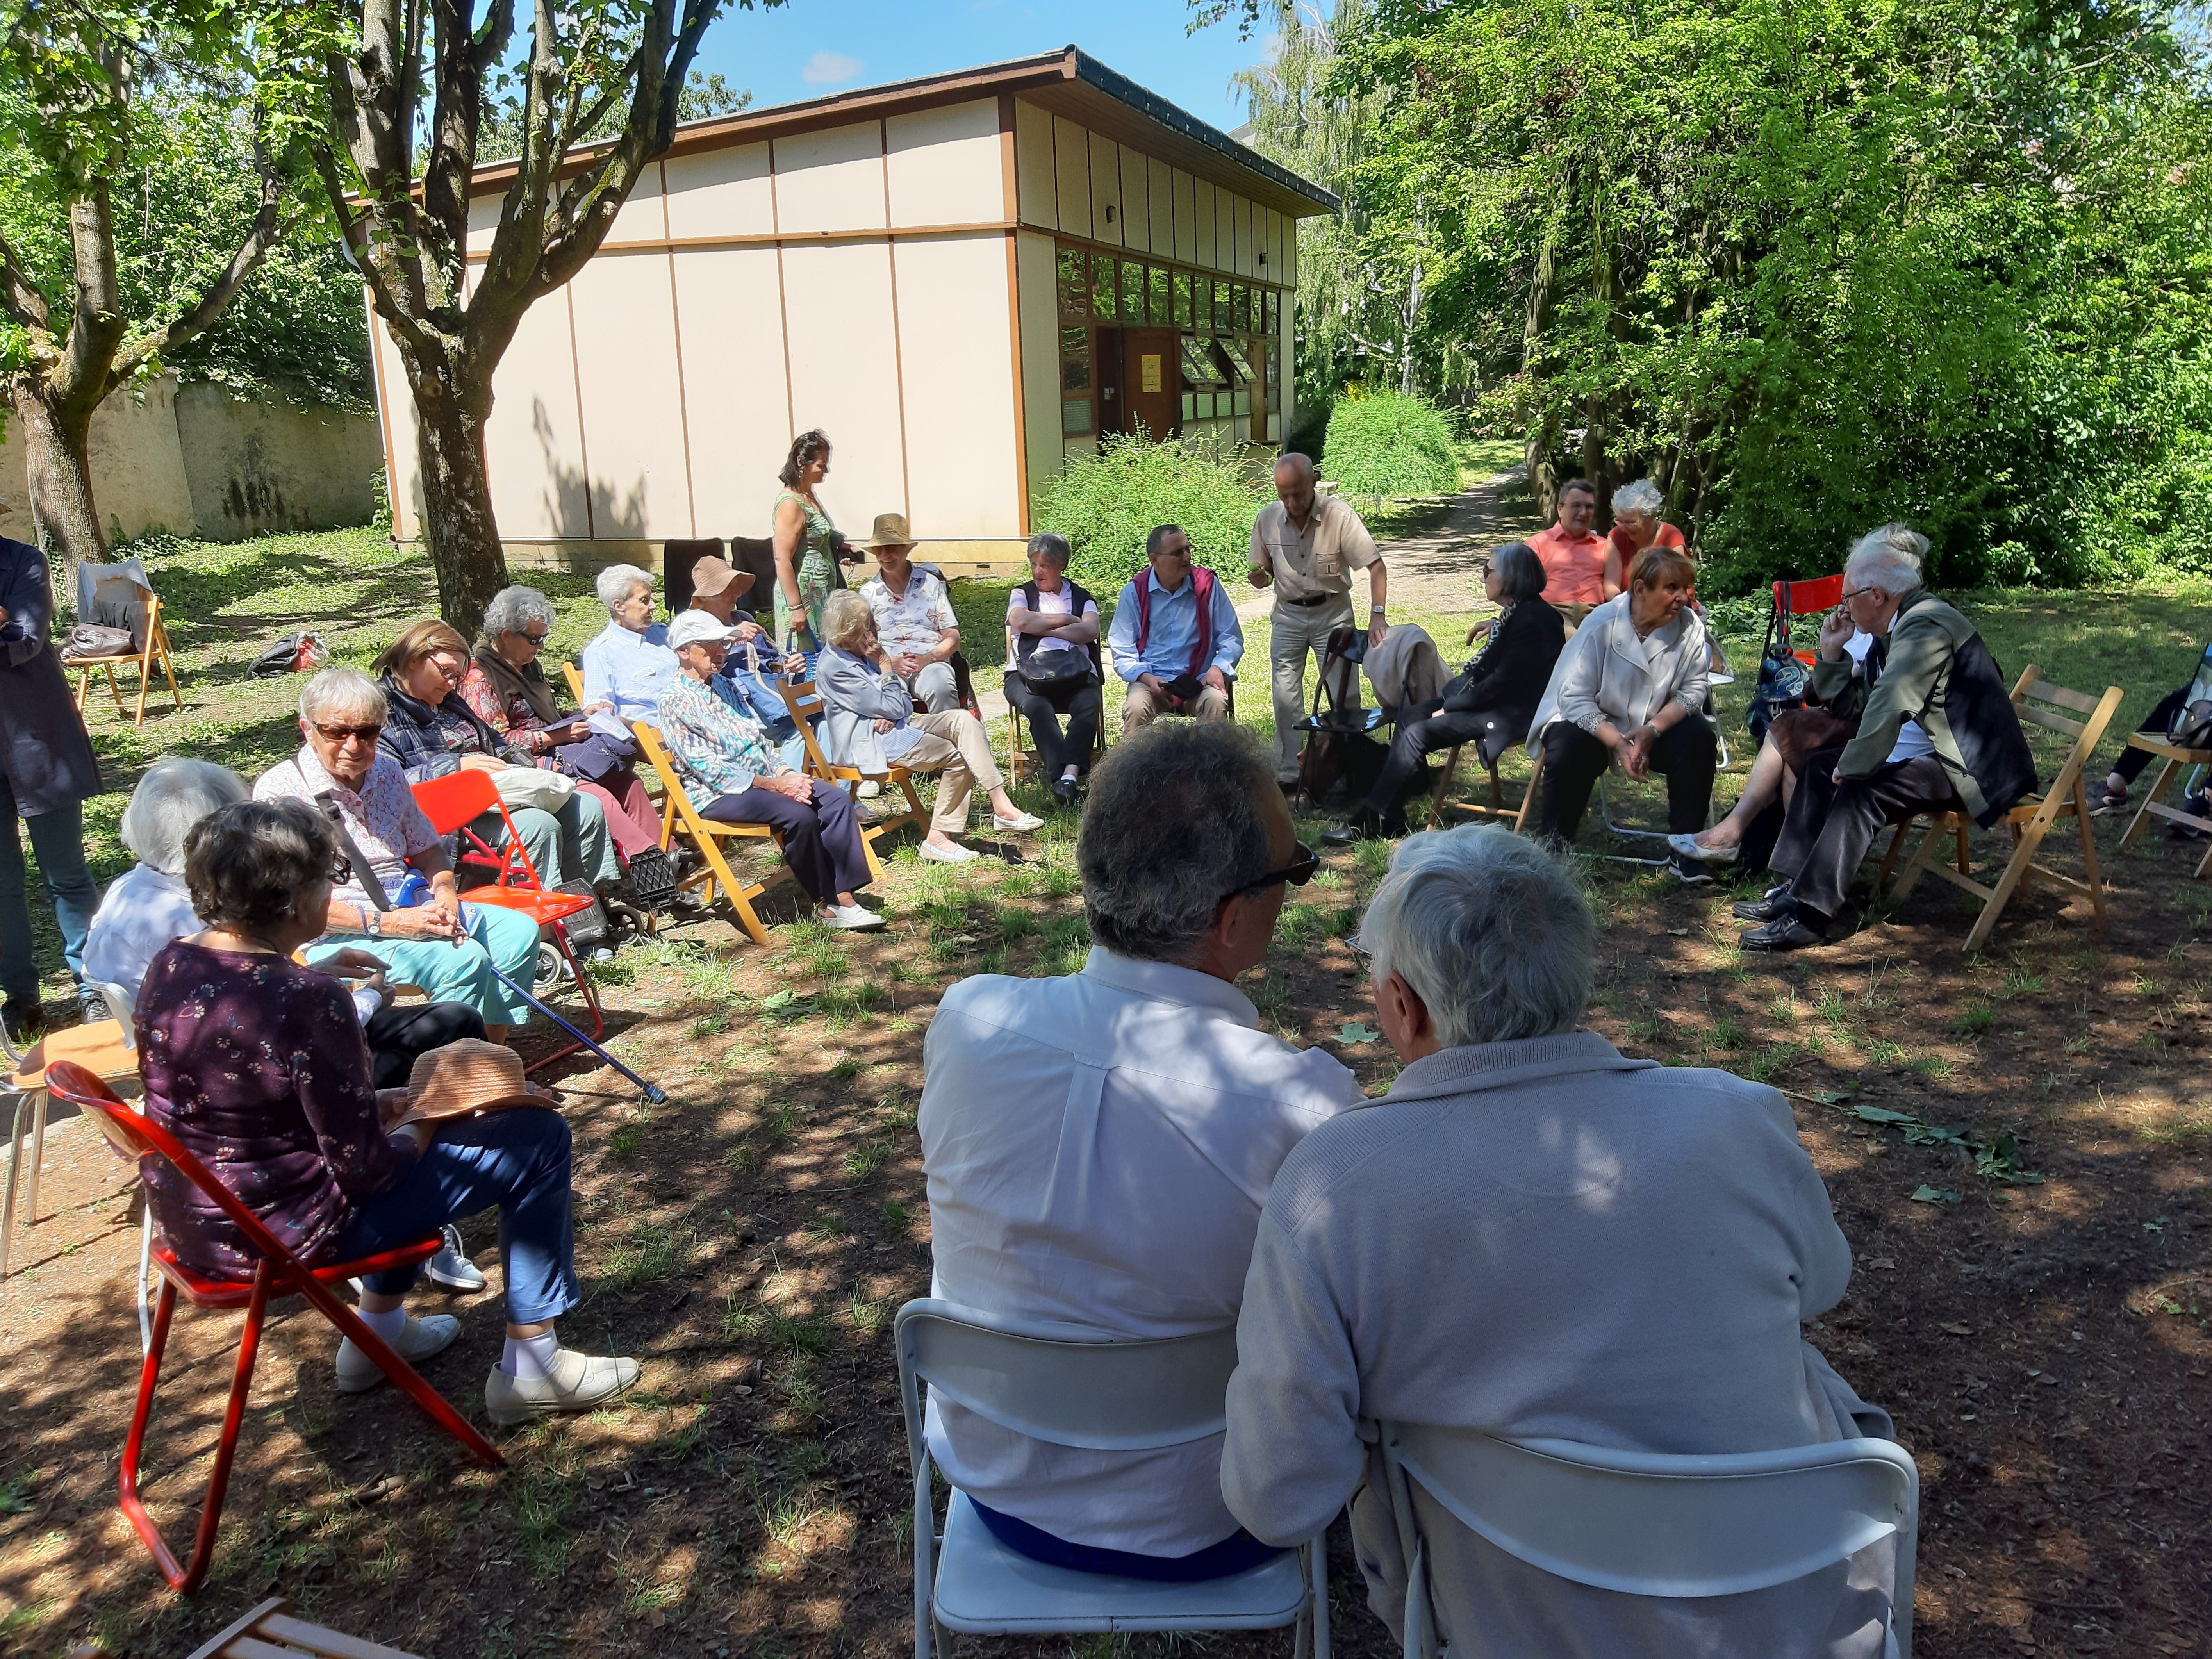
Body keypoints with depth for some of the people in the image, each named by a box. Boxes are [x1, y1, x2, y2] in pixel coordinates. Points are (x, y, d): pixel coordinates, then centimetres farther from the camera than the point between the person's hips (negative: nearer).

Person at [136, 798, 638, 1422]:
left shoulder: (169, 966, -4)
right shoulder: (307, 1003, -28)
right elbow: (363, 1168, -22)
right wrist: (424, 1132, -3)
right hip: (282, 1240, -9)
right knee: (537, 1137, -2)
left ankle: (379, 1332, 39)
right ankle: (529, 1367, 9)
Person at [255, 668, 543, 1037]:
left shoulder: (387, 771, 12)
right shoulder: (280, 789, -9)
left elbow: (427, 850, 21)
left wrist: (445, 893, -2)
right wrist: (383, 923, -23)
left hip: (410, 909, 8)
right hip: (333, 937, -8)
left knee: (518, 930, -7)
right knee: (463, 959, -27)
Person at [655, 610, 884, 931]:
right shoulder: (675, 701, -9)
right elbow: (708, 768, -16)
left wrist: (787, 774, -2)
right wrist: (773, 785, -20)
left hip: (764, 779, 8)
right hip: (719, 793, -8)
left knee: (837, 799, -13)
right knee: (799, 815, -30)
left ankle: (844, 895, -18)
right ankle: (830, 903, -15)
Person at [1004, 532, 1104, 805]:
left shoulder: (1081, 596, 22)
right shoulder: (1022, 594, 23)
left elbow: (1090, 631, 0)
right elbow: (1020, 621, -2)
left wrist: (1043, 629, 1)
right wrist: (1066, 619, 5)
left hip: (1075, 674, 1)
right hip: (1028, 672, 0)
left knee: (1089, 706, -34)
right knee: (1036, 706, -36)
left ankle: (1067, 775, -43)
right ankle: (1068, 773, -41)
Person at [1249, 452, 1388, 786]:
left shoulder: (1339, 514, -17)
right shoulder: (1267, 519, -7)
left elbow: (1376, 567, -16)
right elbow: (1263, 574, 6)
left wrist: (1377, 616, -26)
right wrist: (1259, 577, -19)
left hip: (1332, 612, -2)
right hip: (1288, 615, 3)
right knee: (1286, 696, 2)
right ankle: (1288, 774, 12)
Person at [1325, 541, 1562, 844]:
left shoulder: (1531, 620, -20)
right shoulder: (1516, 613, 12)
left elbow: (1502, 683, -22)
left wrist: (1451, 706, -15)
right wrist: (1459, 685, 1)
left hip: (1510, 714, -11)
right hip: (1492, 701, 11)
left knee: (1417, 734, -19)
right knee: (1408, 717, 3)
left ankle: (1371, 820, -13)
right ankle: (1388, 816, -2)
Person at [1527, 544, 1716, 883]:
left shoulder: (1690, 626, -12)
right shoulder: (1601, 625, -20)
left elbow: (1692, 690, -10)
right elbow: (1575, 698, -21)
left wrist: (1652, 730, -27)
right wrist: (1617, 743, -31)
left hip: (1657, 726, 3)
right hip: (1591, 721, -3)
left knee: (1699, 740, -23)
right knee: (1568, 752, -33)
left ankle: (1685, 853, -9)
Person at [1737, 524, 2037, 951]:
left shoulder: (1926, 625, -18)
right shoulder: (1895, 629, 14)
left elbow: (1890, 706, -30)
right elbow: (1849, 703, 21)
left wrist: (1852, 767, -21)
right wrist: (1832, 651, 7)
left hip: (1968, 768, -11)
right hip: (1930, 754, 11)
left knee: (1861, 791, -28)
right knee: (1821, 768, 6)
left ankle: (1809, 915, -27)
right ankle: (1793, 888, 4)